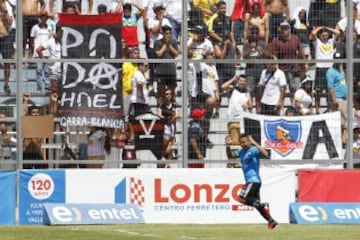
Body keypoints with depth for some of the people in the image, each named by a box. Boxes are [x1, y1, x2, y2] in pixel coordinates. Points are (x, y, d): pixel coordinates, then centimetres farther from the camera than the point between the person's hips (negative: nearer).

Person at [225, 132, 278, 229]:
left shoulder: (253, 150, -12)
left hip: (254, 180, -9)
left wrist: (254, 143, -31)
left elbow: (265, 154, -29)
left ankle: (263, 205, -15)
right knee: (256, 202, 11)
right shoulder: (241, 151, 13)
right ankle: (271, 221, 13)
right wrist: (228, 145, 9)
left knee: (241, 199, -18)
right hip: (249, 181, 9)